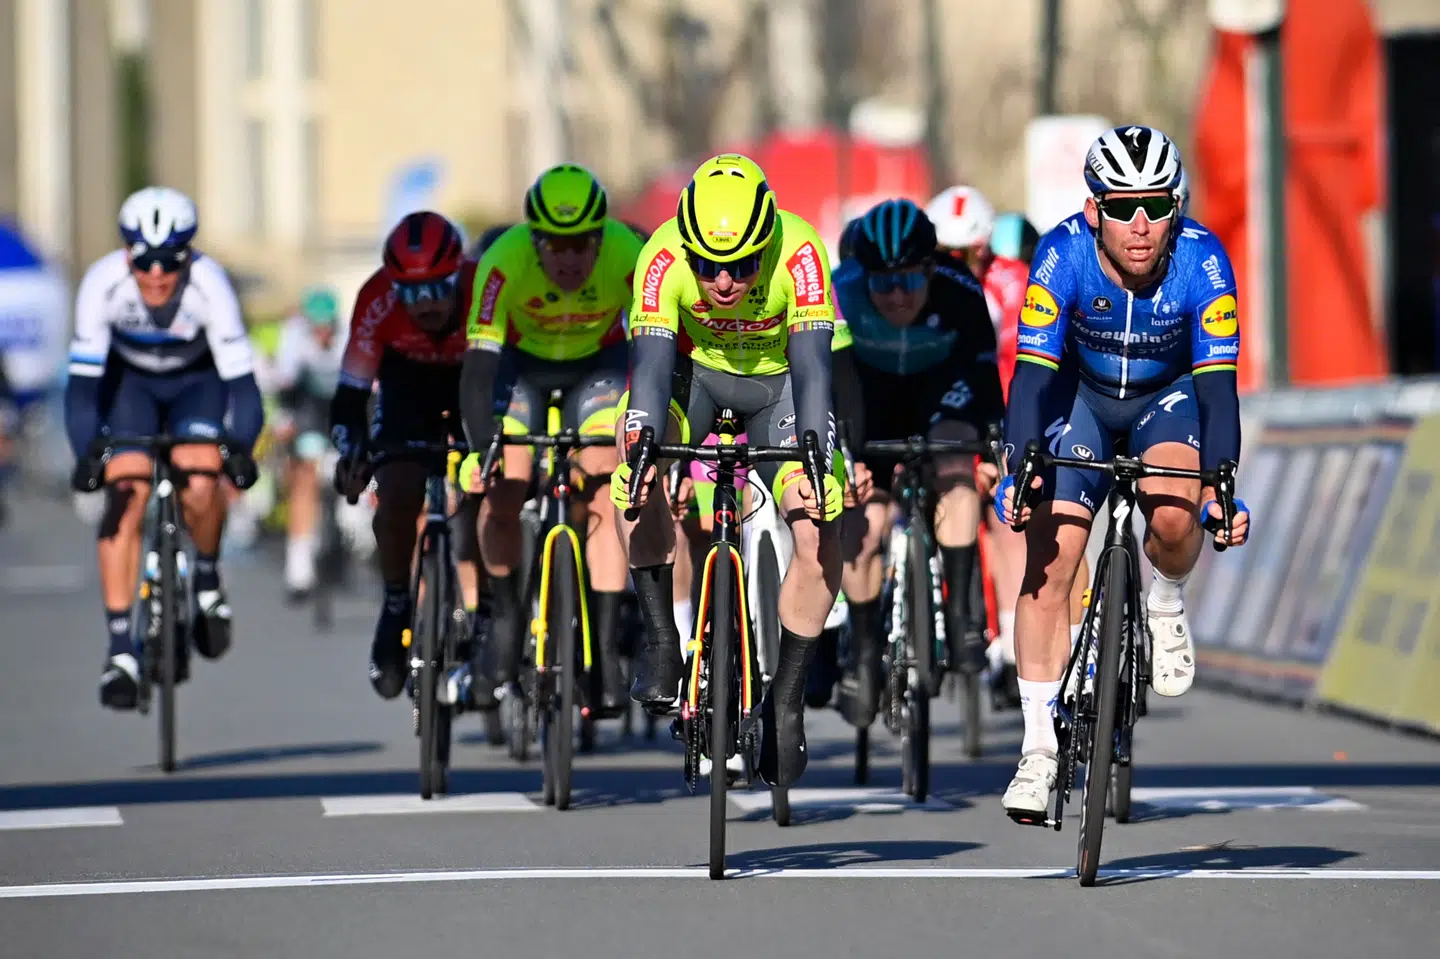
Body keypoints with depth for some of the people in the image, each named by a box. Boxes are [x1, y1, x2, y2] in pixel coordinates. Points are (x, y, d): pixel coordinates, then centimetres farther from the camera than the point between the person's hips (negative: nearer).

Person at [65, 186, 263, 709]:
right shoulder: (103, 282, -32)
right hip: (129, 379, 1)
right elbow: (83, 378, -31)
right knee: (125, 494, -18)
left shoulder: (209, 284, -33)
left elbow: (239, 377, -34)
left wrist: (241, 446, -48)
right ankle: (119, 650, -15)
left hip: (196, 380, -1)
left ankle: (207, 579, 7)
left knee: (199, 485, -25)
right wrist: (85, 452, -43)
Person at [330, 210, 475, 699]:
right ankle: (396, 609, 6)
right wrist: (351, 450, -51)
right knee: (397, 493, -16)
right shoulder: (378, 300, -36)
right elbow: (351, 390, -33)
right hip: (407, 378, 0)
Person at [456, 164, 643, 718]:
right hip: (520, 362, 0)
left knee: (601, 497, -14)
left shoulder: (627, 258, -33)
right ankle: (505, 618, 10)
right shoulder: (506, 261, -35)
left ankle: (607, 650, -8)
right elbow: (480, 360, -38)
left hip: (598, 363, 0)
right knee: (502, 492, -14)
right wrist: (480, 447, -49)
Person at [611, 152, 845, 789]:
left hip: (776, 379, 0)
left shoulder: (800, 252, -32)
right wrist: (641, 454, -50)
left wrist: (814, 462, -50)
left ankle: (786, 698, 1)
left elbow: (811, 364, -37)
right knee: (637, 474, -31)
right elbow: (652, 363, -34)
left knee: (820, 534, -17)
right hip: (696, 370, 0)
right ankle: (660, 637, -16)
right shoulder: (664, 258, -29)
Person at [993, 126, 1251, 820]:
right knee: (1047, 565, -12)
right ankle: (1039, 749, -4)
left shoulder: (1202, 261, -29)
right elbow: (1034, 370, -30)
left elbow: (1217, 382, -30)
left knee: (1174, 514, -31)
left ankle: (1166, 605, 4)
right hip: (1081, 396, 0)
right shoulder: (1064, 253, -29)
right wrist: (1020, 469, -43)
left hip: (1168, 397, 0)